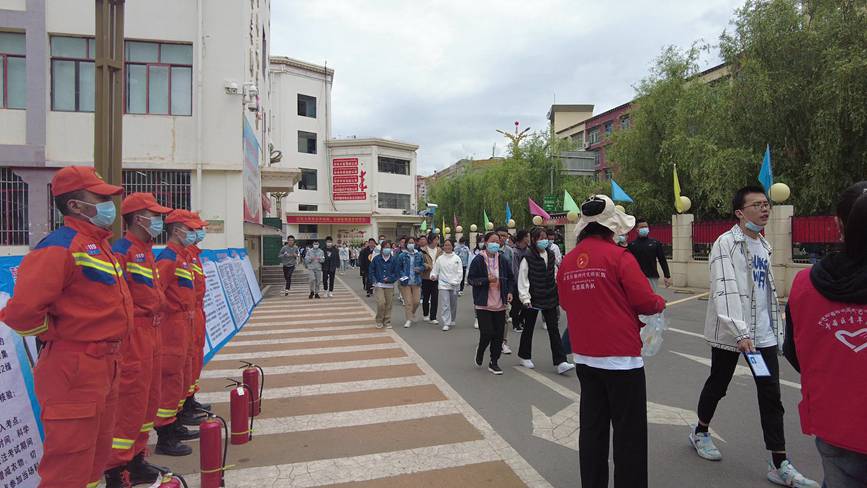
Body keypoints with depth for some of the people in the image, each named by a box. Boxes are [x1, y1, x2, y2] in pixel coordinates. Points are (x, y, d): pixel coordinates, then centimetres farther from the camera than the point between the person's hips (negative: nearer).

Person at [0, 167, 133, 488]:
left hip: (104, 365, 9)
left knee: (96, 454, 22)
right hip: (74, 370, -9)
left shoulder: (99, 245, 12)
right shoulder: (61, 246, -17)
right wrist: (61, 336, -10)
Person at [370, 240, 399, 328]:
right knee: (381, 303, -12)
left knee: (388, 304, 4)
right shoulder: (376, 259, 1)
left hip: (389, 285, 1)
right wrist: (374, 281, -4)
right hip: (379, 285, -1)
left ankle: (387, 322, 20)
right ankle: (379, 321, 7)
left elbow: (396, 273, 3)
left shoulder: (393, 260, 2)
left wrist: (389, 279, -13)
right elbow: (371, 271, 7)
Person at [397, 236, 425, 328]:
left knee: (416, 301, 5)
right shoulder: (402, 256, -2)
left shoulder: (419, 255, 3)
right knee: (408, 302, -1)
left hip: (416, 282, 2)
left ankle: (412, 314, 34)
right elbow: (399, 268, 3)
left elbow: (423, 266, 10)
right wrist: (402, 276, -13)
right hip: (406, 282, -2)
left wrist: (419, 269, -12)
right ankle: (409, 319, 10)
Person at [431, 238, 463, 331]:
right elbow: (435, 270, 7)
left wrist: (455, 282, -10)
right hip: (443, 284, -1)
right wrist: (433, 275, -14)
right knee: (445, 304, -8)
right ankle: (446, 323, -5)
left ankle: (452, 321, 28)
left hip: (454, 285, 1)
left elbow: (460, 272, 0)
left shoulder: (457, 258, 2)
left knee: (453, 304, 11)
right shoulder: (440, 258, 4)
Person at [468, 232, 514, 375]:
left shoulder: (502, 260, 4)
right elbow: (470, 279, -8)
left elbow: (510, 278, 17)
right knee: (487, 333, -7)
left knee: (498, 334, 5)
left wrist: (509, 291, 2)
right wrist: (487, 280, -21)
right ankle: (480, 352, 26)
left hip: (500, 304, 4)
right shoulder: (478, 260, -8)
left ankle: (494, 362, 20)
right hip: (483, 304, -4)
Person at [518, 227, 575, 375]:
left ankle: (560, 362, -1)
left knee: (554, 329, 0)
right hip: (533, 299, -4)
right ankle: (524, 356, 30)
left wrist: (557, 295, 13)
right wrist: (525, 298, -16)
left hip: (550, 298, 4)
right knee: (529, 327, 11)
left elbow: (555, 275, 15)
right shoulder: (528, 258, -11)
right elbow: (522, 280, -11)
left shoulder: (551, 255, 6)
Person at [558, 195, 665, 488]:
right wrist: (660, 303, 8)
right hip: (621, 356, -6)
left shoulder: (568, 261, 3)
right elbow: (645, 301, -12)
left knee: (592, 428, 16)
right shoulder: (618, 256, -13)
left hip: (584, 356, 6)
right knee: (629, 433, 7)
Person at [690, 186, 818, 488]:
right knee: (717, 385, 11)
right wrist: (740, 332, -30)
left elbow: (767, 290, 18)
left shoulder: (764, 245, 12)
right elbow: (725, 291, -23)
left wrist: (776, 329, 16)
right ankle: (700, 433, 34)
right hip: (730, 332, -6)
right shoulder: (726, 244, -13)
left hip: (764, 333, 6)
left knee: (771, 396, 5)